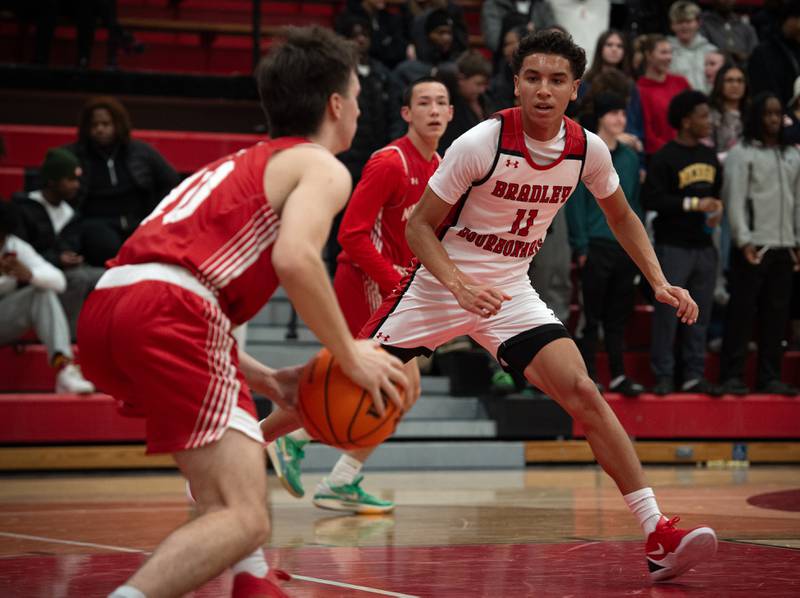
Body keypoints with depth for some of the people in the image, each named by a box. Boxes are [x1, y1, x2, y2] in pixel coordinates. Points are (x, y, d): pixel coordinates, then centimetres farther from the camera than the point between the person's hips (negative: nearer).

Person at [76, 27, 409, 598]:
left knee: (242, 433, 32)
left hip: (105, 308, 9)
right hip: (167, 311, -9)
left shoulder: (242, 165, 34)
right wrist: (351, 354, -2)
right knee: (244, 519, -11)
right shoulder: (322, 166, 9)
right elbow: (295, 257, -13)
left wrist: (264, 378, 27)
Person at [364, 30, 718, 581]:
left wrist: (659, 282, 1)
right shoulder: (480, 143, -20)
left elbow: (621, 216, 13)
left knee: (583, 394, -15)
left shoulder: (588, 150, -7)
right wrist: (459, 285, -29)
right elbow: (420, 226, -13)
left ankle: (658, 537, -17)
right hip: (440, 285, -2)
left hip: (511, 292, 2)